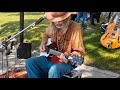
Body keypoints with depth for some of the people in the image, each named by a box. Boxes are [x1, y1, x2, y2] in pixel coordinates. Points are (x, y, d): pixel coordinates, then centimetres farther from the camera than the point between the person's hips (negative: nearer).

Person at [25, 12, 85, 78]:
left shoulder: (75, 28, -18)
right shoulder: (52, 26, 0)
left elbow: (80, 52, -17)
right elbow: (46, 35, 26)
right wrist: (43, 43, 7)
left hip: (66, 63, -6)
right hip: (50, 58, 6)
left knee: (54, 70, -36)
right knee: (30, 62, -9)